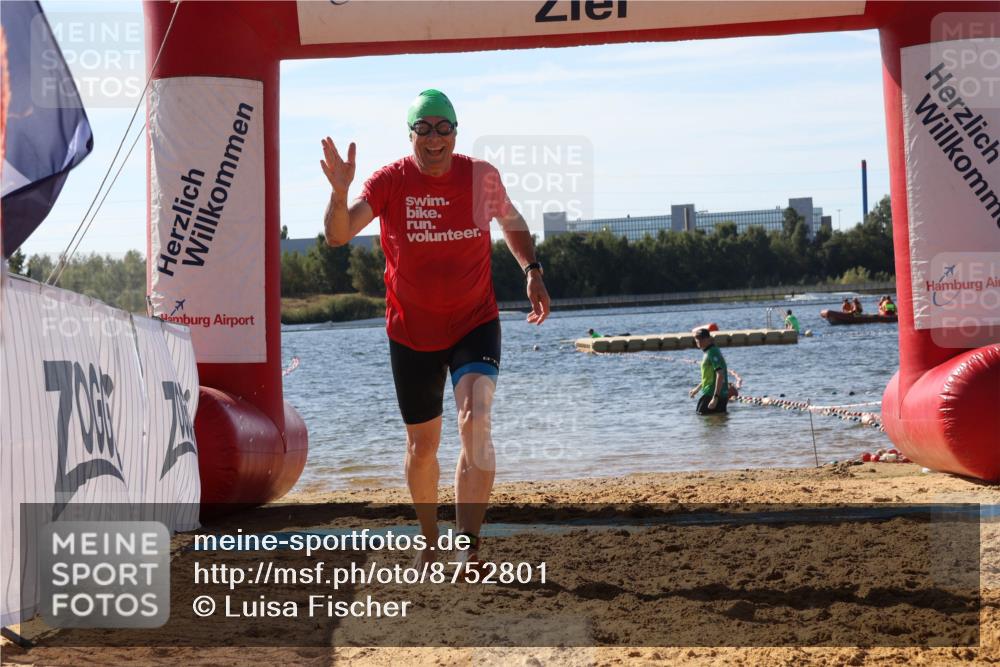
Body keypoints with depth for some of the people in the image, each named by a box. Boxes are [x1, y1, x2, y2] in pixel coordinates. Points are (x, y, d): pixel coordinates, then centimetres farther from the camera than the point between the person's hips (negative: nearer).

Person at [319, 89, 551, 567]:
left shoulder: (482, 176, -5)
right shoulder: (389, 182, -11)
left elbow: (512, 222, 15)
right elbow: (337, 235, -24)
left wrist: (532, 271, 1)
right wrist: (340, 192, -43)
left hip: (475, 324, 0)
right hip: (411, 334, 1)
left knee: (475, 423, -24)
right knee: (421, 446, 13)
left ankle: (469, 545, -26)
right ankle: (430, 541, 35)